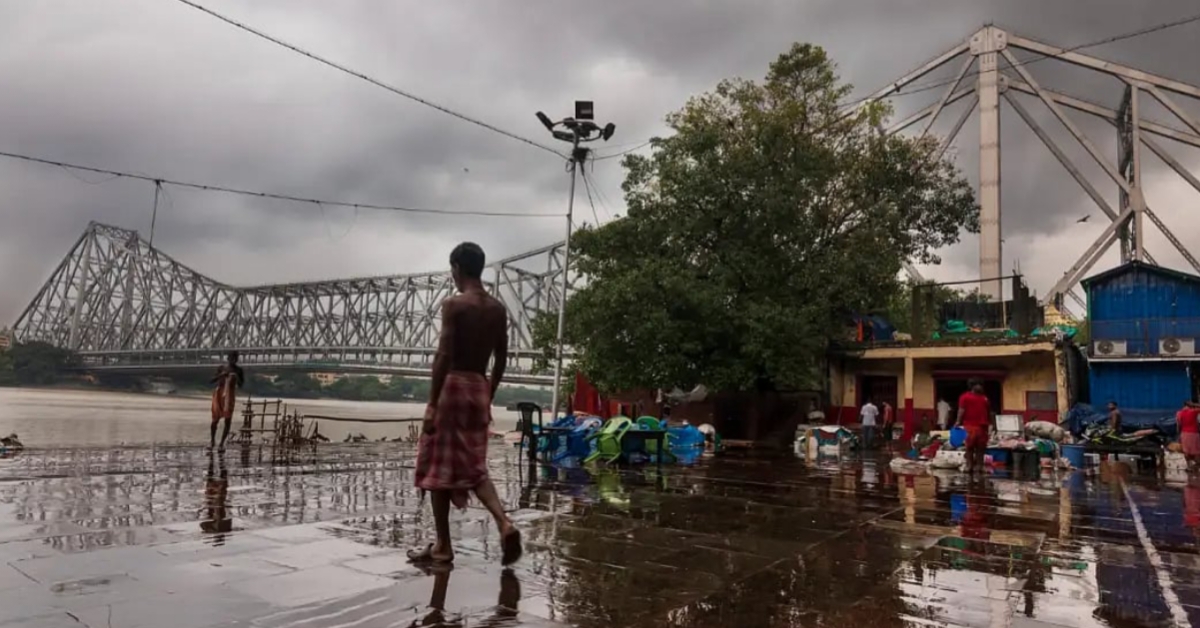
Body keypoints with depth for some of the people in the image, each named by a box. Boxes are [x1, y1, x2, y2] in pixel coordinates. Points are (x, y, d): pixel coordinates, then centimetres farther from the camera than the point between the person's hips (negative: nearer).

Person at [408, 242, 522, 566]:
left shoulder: (454, 304, -10)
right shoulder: (498, 308, 9)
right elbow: (501, 359, 12)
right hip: (480, 388, 6)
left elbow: (444, 356, -17)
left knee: (439, 470, 6)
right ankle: (505, 524, -7)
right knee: (474, 468, 14)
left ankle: (442, 547, 13)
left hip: (453, 387, -6)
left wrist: (432, 403, -14)